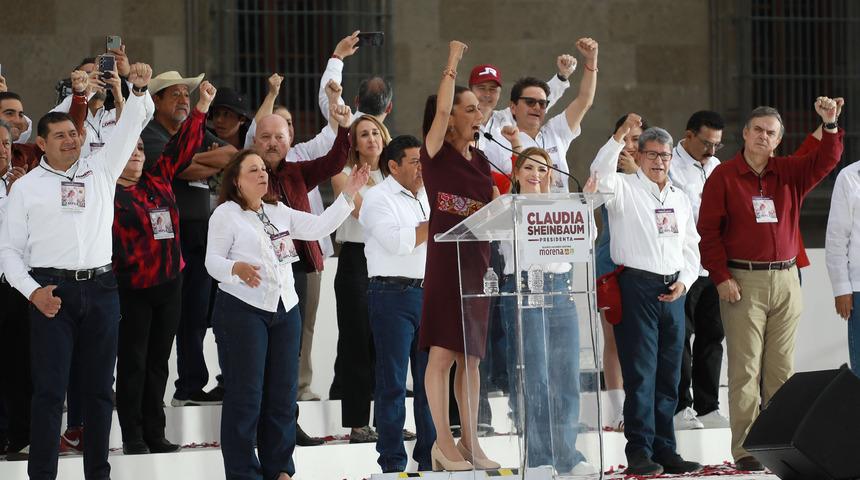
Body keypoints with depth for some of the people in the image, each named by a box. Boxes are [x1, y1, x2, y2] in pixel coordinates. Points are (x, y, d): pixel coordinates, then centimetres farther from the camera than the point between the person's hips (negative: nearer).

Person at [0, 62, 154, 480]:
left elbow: (131, 126, 5)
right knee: (49, 390, -6)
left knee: (100, 387, 7)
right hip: (53, 291, -3)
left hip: (100, 288, 3)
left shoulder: (100, 170, 11)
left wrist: (139, 90, -14)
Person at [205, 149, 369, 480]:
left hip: (285, 309, 7)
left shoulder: (279, 212, 17)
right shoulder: (226, 214, -3)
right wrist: (237, 269, -29)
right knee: (245, 393, -6)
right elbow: (213, 262, -8)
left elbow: (319, 227, 11)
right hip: (242, 308, -7)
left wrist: (348, 194, 4)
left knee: (282, 392, 8)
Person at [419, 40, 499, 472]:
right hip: (446, 257, -6)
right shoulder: (435, 154, -4)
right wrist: (452, 64, -14)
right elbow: (441, 109, -20)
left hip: (478, 258, 6)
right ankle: (443, 442, -2)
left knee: (471, 355, 8)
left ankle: (470, 442, 11)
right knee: (443, 351, -6)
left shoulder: (481, 161, 15)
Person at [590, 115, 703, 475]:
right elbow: (601, 172, -20)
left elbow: (691, 247, 21)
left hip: (673, 292, 6)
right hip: (637, 286, -6)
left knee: (668, 375, 7)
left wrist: (684, 281, 4)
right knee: (640, 374, -8)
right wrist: (621, 135, -29)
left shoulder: (680, 199, 19)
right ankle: (639, 452, -7)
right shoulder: (625, 189, 2)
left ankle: (664, 450, 11)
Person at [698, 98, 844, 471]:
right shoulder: (723, 177, -1)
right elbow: (708, 231, -3)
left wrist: (830, 125, -16)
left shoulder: (789, 173, 11)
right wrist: (721, 277, -10)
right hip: (742, 282, -4)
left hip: (786, 280, 4)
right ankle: (744, 448, -4)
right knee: (745, 369, -5)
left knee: (782, 369, 5)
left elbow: (826, 160, 1)